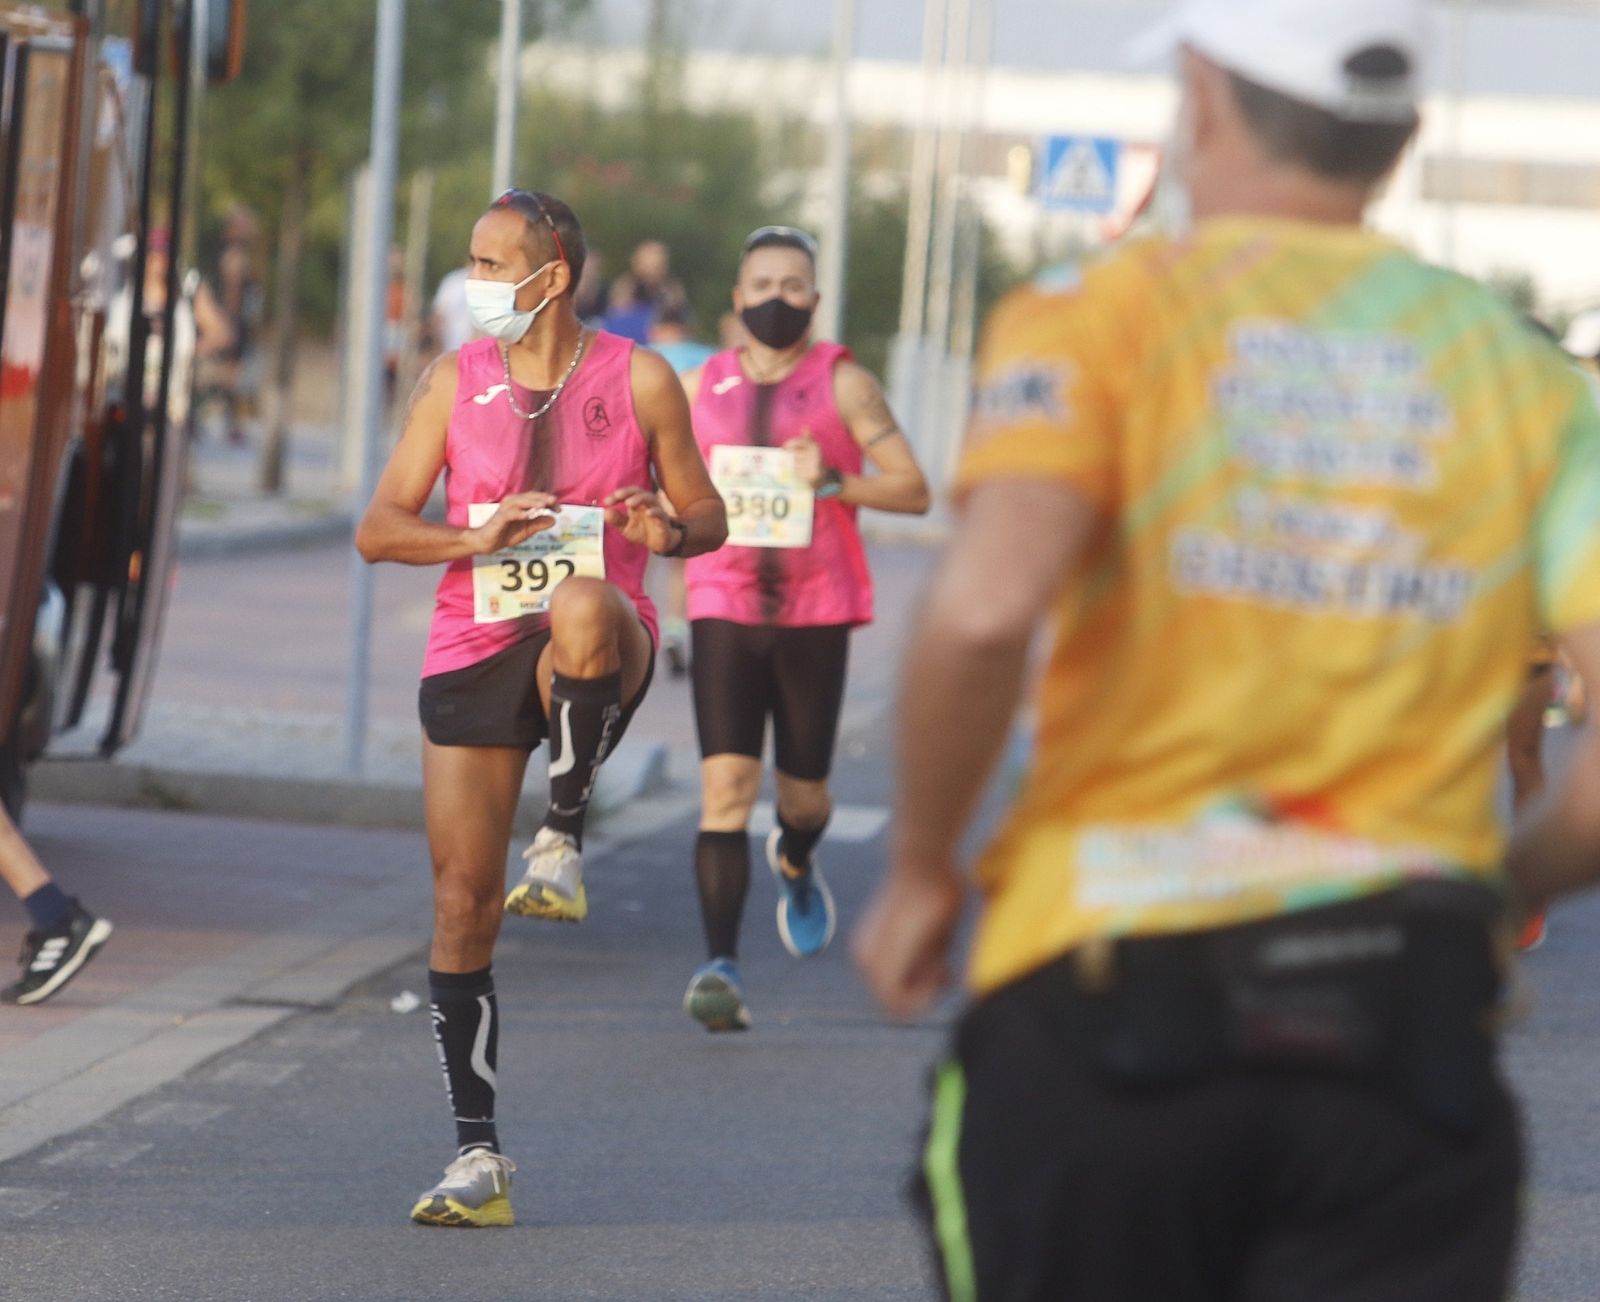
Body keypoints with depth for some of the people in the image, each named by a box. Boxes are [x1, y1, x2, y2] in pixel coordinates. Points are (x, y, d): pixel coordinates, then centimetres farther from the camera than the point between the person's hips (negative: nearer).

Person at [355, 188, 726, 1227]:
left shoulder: (637, 380, 2)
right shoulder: (456, 380, 7)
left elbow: (707, 515, 9)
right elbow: (378, 530, 4)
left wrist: (668, 530, -14)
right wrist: (474, 539, -14)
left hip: (600, 658, -3)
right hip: (475, 653, 3)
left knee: (582, 606, -41)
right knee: (461, 905, -3)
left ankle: (565, 836, -20)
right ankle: (479, 1158, 5)